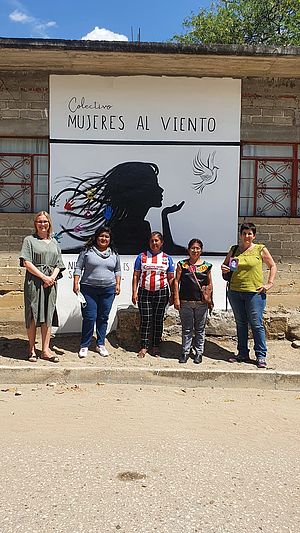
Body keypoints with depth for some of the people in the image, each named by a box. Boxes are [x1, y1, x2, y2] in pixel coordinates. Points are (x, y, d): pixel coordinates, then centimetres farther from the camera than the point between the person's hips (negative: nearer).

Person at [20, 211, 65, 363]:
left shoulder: (54, 242, 17)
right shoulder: (29, 240, 4)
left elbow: (58, 264, 13)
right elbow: (26, 262, -6)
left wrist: (52, 277, -6)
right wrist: (43, 277, -13)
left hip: (50, 283, 4)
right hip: (34, 282, -4)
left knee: (48, 316, 3)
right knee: (33, 315, -1)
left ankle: (45, 350, 9)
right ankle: (32, 349, 9)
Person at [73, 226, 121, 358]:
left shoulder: (114, 254, 12)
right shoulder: (87, 251, 2)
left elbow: (117, 271, 20)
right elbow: (78, 268, 2)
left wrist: (118, 284, 8)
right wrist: (75, 283, -6)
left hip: (108, 289, 3)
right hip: (89, 289, -3)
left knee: (103, 317, 7)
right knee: (89, 318, -5)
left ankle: (100, 344, 19)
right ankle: (84, 345, 9)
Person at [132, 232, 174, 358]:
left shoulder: (167, 258, 9)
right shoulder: (142, 256, 8)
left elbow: (171, 278, 9)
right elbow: (136, 276, 6)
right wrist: (134, 292, -2)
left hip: (161, 293, 1)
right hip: (144, 292, 0)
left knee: (158, 320, 6)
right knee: (145, 319, -1)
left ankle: (155, 346, 16)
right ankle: (144, 347, 7)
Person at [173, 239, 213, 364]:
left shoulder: (206, 266, 7)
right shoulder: (182, 264, 4)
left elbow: (210, 283, 11)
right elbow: (176, 281, 3)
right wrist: (176, 299, -2)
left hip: (201, 303, 1)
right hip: (185, 302, -1)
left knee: (200, 329, 9)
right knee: (186, 329, 7)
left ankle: (199, 352, 21)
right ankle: (185, 352, 18)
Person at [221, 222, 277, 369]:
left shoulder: (260, 249, 2)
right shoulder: (234, 250, 10)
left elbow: (272, 266, 8)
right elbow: (225, 265, 21)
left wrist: (269, 283, -2)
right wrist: (224, 268, -2)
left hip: (255, 292, -3)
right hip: (235, 292, 3)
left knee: (257, 324, -2)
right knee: (240, 324, 11)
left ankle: (261, 356, 10)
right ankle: (243, 354, 21)